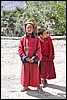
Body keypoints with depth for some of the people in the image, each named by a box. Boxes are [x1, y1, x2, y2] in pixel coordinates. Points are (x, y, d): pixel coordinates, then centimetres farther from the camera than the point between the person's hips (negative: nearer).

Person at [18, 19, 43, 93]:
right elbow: (20, 49, 0)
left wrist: (34, 58, -13)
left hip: (34, 60, -1)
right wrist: (24, 57, -11)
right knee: (25, 73, 9)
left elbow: (39, 50, -2)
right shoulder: (22, 39, 0)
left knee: (35, 73, 7)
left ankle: (38, 85, 21)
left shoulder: (36, 39, -1)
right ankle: (25, 86, 25)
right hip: (25, 60, 1)